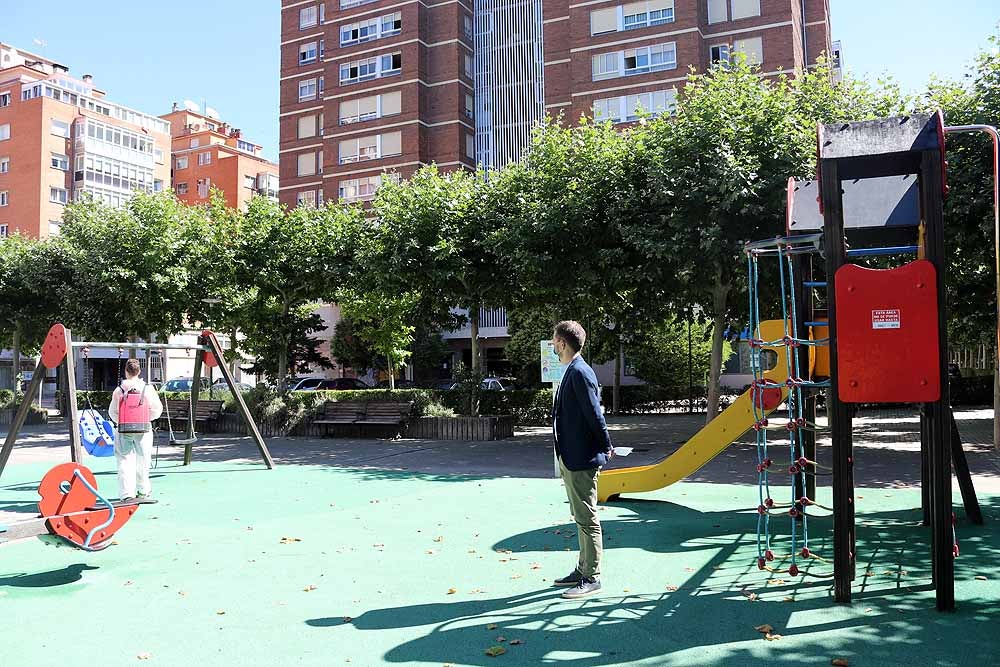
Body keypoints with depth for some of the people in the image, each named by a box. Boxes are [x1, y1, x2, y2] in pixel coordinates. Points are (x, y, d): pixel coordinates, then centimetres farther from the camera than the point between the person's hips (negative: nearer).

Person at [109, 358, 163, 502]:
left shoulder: (119, 390, -2)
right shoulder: (147, 389, -3)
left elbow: (113, 412, 5)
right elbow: (157, 410, 2)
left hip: (124, 431, 0)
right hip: (143, 430, 0)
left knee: (125, 462, 2)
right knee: (142, 461, 13)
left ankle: (127, 494, -5)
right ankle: (143, 491, 27)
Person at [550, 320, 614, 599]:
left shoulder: (579, 372, -18)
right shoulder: (573, 371, 12)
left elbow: (594, 413, -18)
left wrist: (606, 448, -10)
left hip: (581, 460, -10)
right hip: (571, 458, 10)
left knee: (587, 519, -1)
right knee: (581, 517, 18)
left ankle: (592, 578, 8)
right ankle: (583, 570, 29)